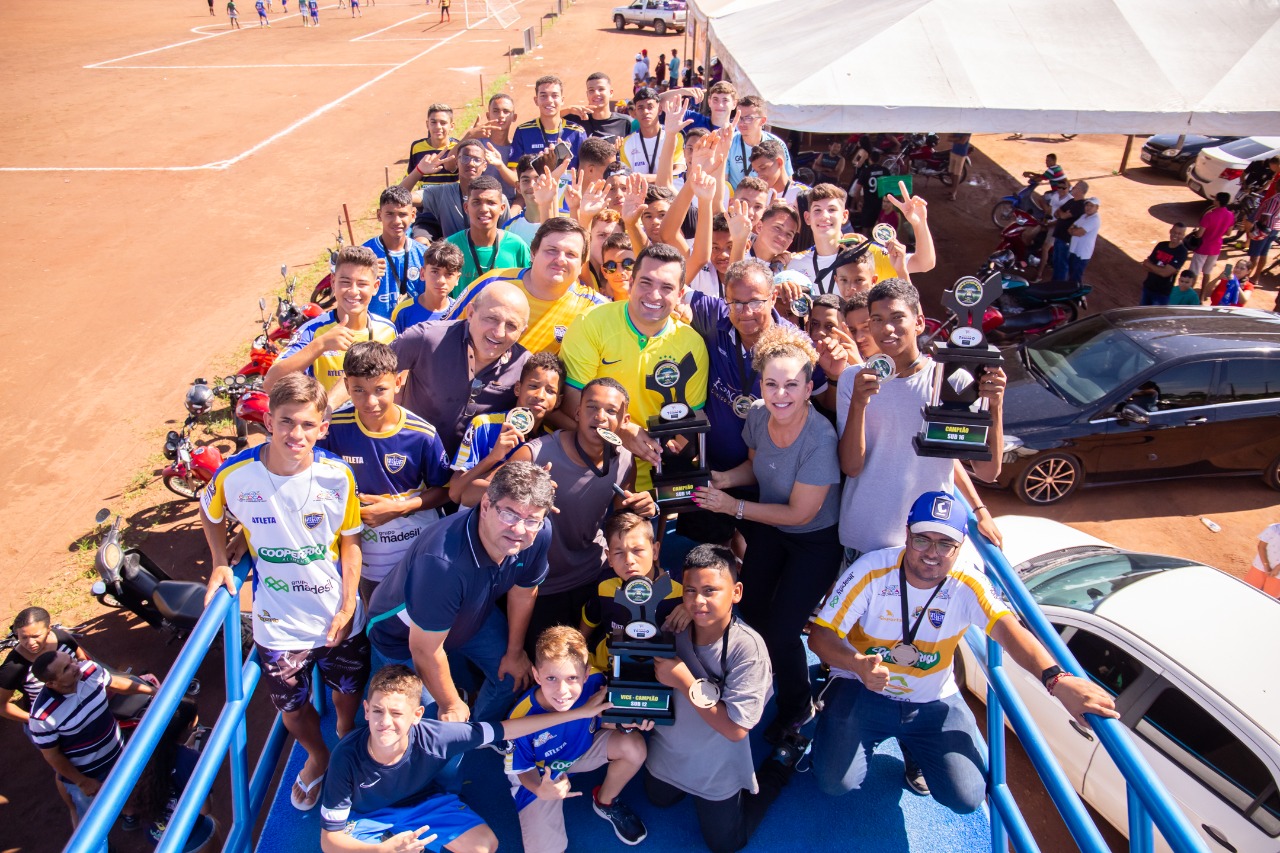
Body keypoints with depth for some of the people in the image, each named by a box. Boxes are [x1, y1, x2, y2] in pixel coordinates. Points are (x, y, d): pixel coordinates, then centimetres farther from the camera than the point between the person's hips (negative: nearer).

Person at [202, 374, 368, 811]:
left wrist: (348, 606, -8)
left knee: (348, 693, 20)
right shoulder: (235, 475, -19)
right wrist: (220, 563, -2)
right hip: (278, 624, 0)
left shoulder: (337, 475, -19)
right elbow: (210, 513, 6)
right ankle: (317, 755, 52)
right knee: (292, 708, 19)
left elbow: (350, 541, -6)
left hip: (337, 616, 0)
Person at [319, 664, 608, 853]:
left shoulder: (434, 736, -31)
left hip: (424, 801, 2)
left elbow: (506, 729, -25)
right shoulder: (347, 756, -33)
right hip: (367, 815, -1)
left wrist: (578, 712, -25)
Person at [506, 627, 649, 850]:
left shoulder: (594, 683, -32)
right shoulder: (521, 720, -36)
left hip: (584, 747, 3)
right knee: (544, 848, -16)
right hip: (541, 776, -3)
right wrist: (540, 790, -37)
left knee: (634, 746, -21)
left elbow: (605, 721, -9)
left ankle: (606, 802, 10)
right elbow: (523, 769, -16)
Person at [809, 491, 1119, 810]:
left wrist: (1056, 678, -50)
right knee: (836, 781, -20)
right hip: (862, 690, -2)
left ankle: (914, 748, 21)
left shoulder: (968, 583, -14)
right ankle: (869, 737, 16)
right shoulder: (872, 571, -20)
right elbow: (821, 634, -21)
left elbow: (1007, 629, -31)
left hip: (934, 702, 2)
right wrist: (858, 664, -43)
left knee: (966, 798, -11)